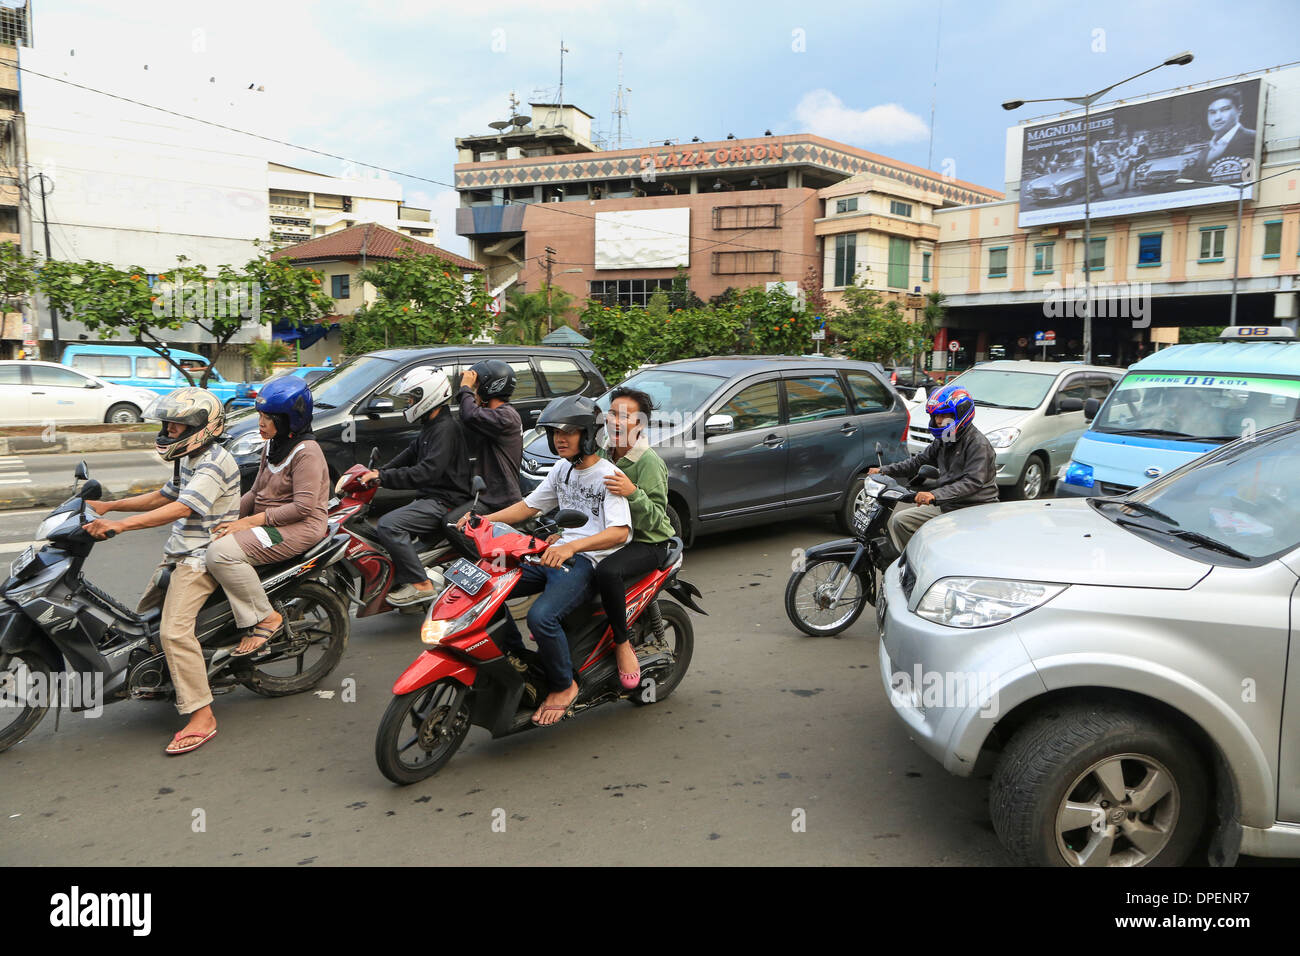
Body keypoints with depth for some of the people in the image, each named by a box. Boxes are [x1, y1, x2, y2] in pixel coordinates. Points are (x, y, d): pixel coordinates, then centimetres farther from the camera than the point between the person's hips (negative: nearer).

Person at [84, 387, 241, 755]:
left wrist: (120, 525, -36)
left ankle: (201, 716, -19)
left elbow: (183, 508, -30)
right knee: (147, 613, 19)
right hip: (180, 552, 11)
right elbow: (164, 497, 24)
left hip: (203, 556, -11)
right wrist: (108, 506, 16)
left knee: (174, 630, -21)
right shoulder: (189, 459, 15)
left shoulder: (214, 463, -19)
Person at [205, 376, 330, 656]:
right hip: (269, 521, 10)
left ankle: (266, 618, -15)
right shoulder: (271, 446, 15)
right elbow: (256, 492, 19)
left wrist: (250, 521, -22)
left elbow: (303, 506, -22)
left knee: (221, 552, -25)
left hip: (300, 528, -10)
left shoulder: (306, 452, -15)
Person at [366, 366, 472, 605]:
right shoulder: (430, 427, 17)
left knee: (388, 525, -25)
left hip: (445, 502, -11)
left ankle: (420, 585, -22)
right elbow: (409, 455, 22)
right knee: (380, 530, 15)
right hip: (431, 499, 11)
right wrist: (378, 473, 7)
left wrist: (384, 477, -29)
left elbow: (429, 471, -28)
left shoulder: (446, 429, -18)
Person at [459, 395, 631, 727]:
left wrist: (572, 546, -38)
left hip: (588, 562, -8)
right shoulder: (563, 470, 14)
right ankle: (517, 658, 9)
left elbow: (620, 532, -23)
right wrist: (484, 520, 2)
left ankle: (563, 686, -7)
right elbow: (529, 505, 18)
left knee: (541, 616, -31)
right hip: (555, 554, 8)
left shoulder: (608, 475, -11)